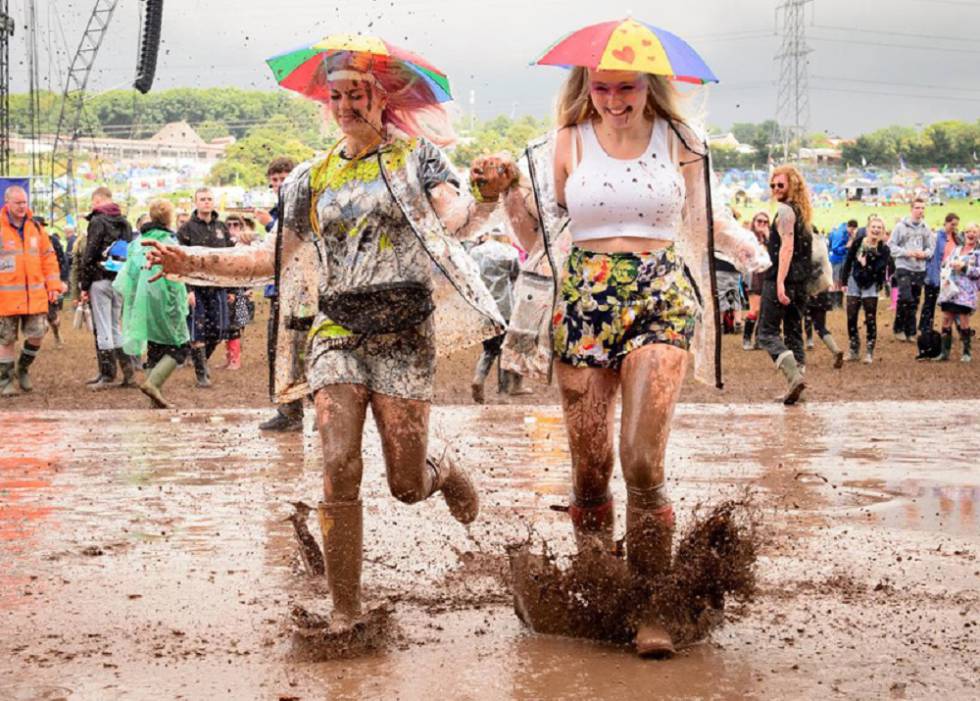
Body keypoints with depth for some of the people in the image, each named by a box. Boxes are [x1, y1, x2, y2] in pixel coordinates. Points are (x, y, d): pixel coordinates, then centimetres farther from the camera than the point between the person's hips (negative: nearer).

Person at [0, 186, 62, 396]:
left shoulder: (36, 228, 9)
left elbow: (48, 257, 15)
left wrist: (53, 286, 9)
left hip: (35, 296, 3)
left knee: (36, 335, 1)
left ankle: (23, 368, 25)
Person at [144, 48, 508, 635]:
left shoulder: (416, 157, 3)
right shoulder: (313, 179, 14)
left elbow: (457, 220, -14)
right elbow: (274, 259, 15)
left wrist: (484, 198, -38)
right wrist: (193, 262, 5)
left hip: (403, 332, -2)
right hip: (335, 332, 3)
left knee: (408, 485, 0)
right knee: (340, 469, -12)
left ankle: (443, 465, 38)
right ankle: (345, 608, -2)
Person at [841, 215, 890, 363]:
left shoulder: (883, 249, -8)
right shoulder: (858, 242, -4)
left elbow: (880, 270, -17)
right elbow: (848, 261, 3)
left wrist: (865, 264, -24)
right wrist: (844, 281, 3)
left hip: (870, 286, -2)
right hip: (854, 283, 2)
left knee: (870, 319, -1)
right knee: (851, 318, 4)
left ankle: (869, 352, 6)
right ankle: (853, 350, 15)